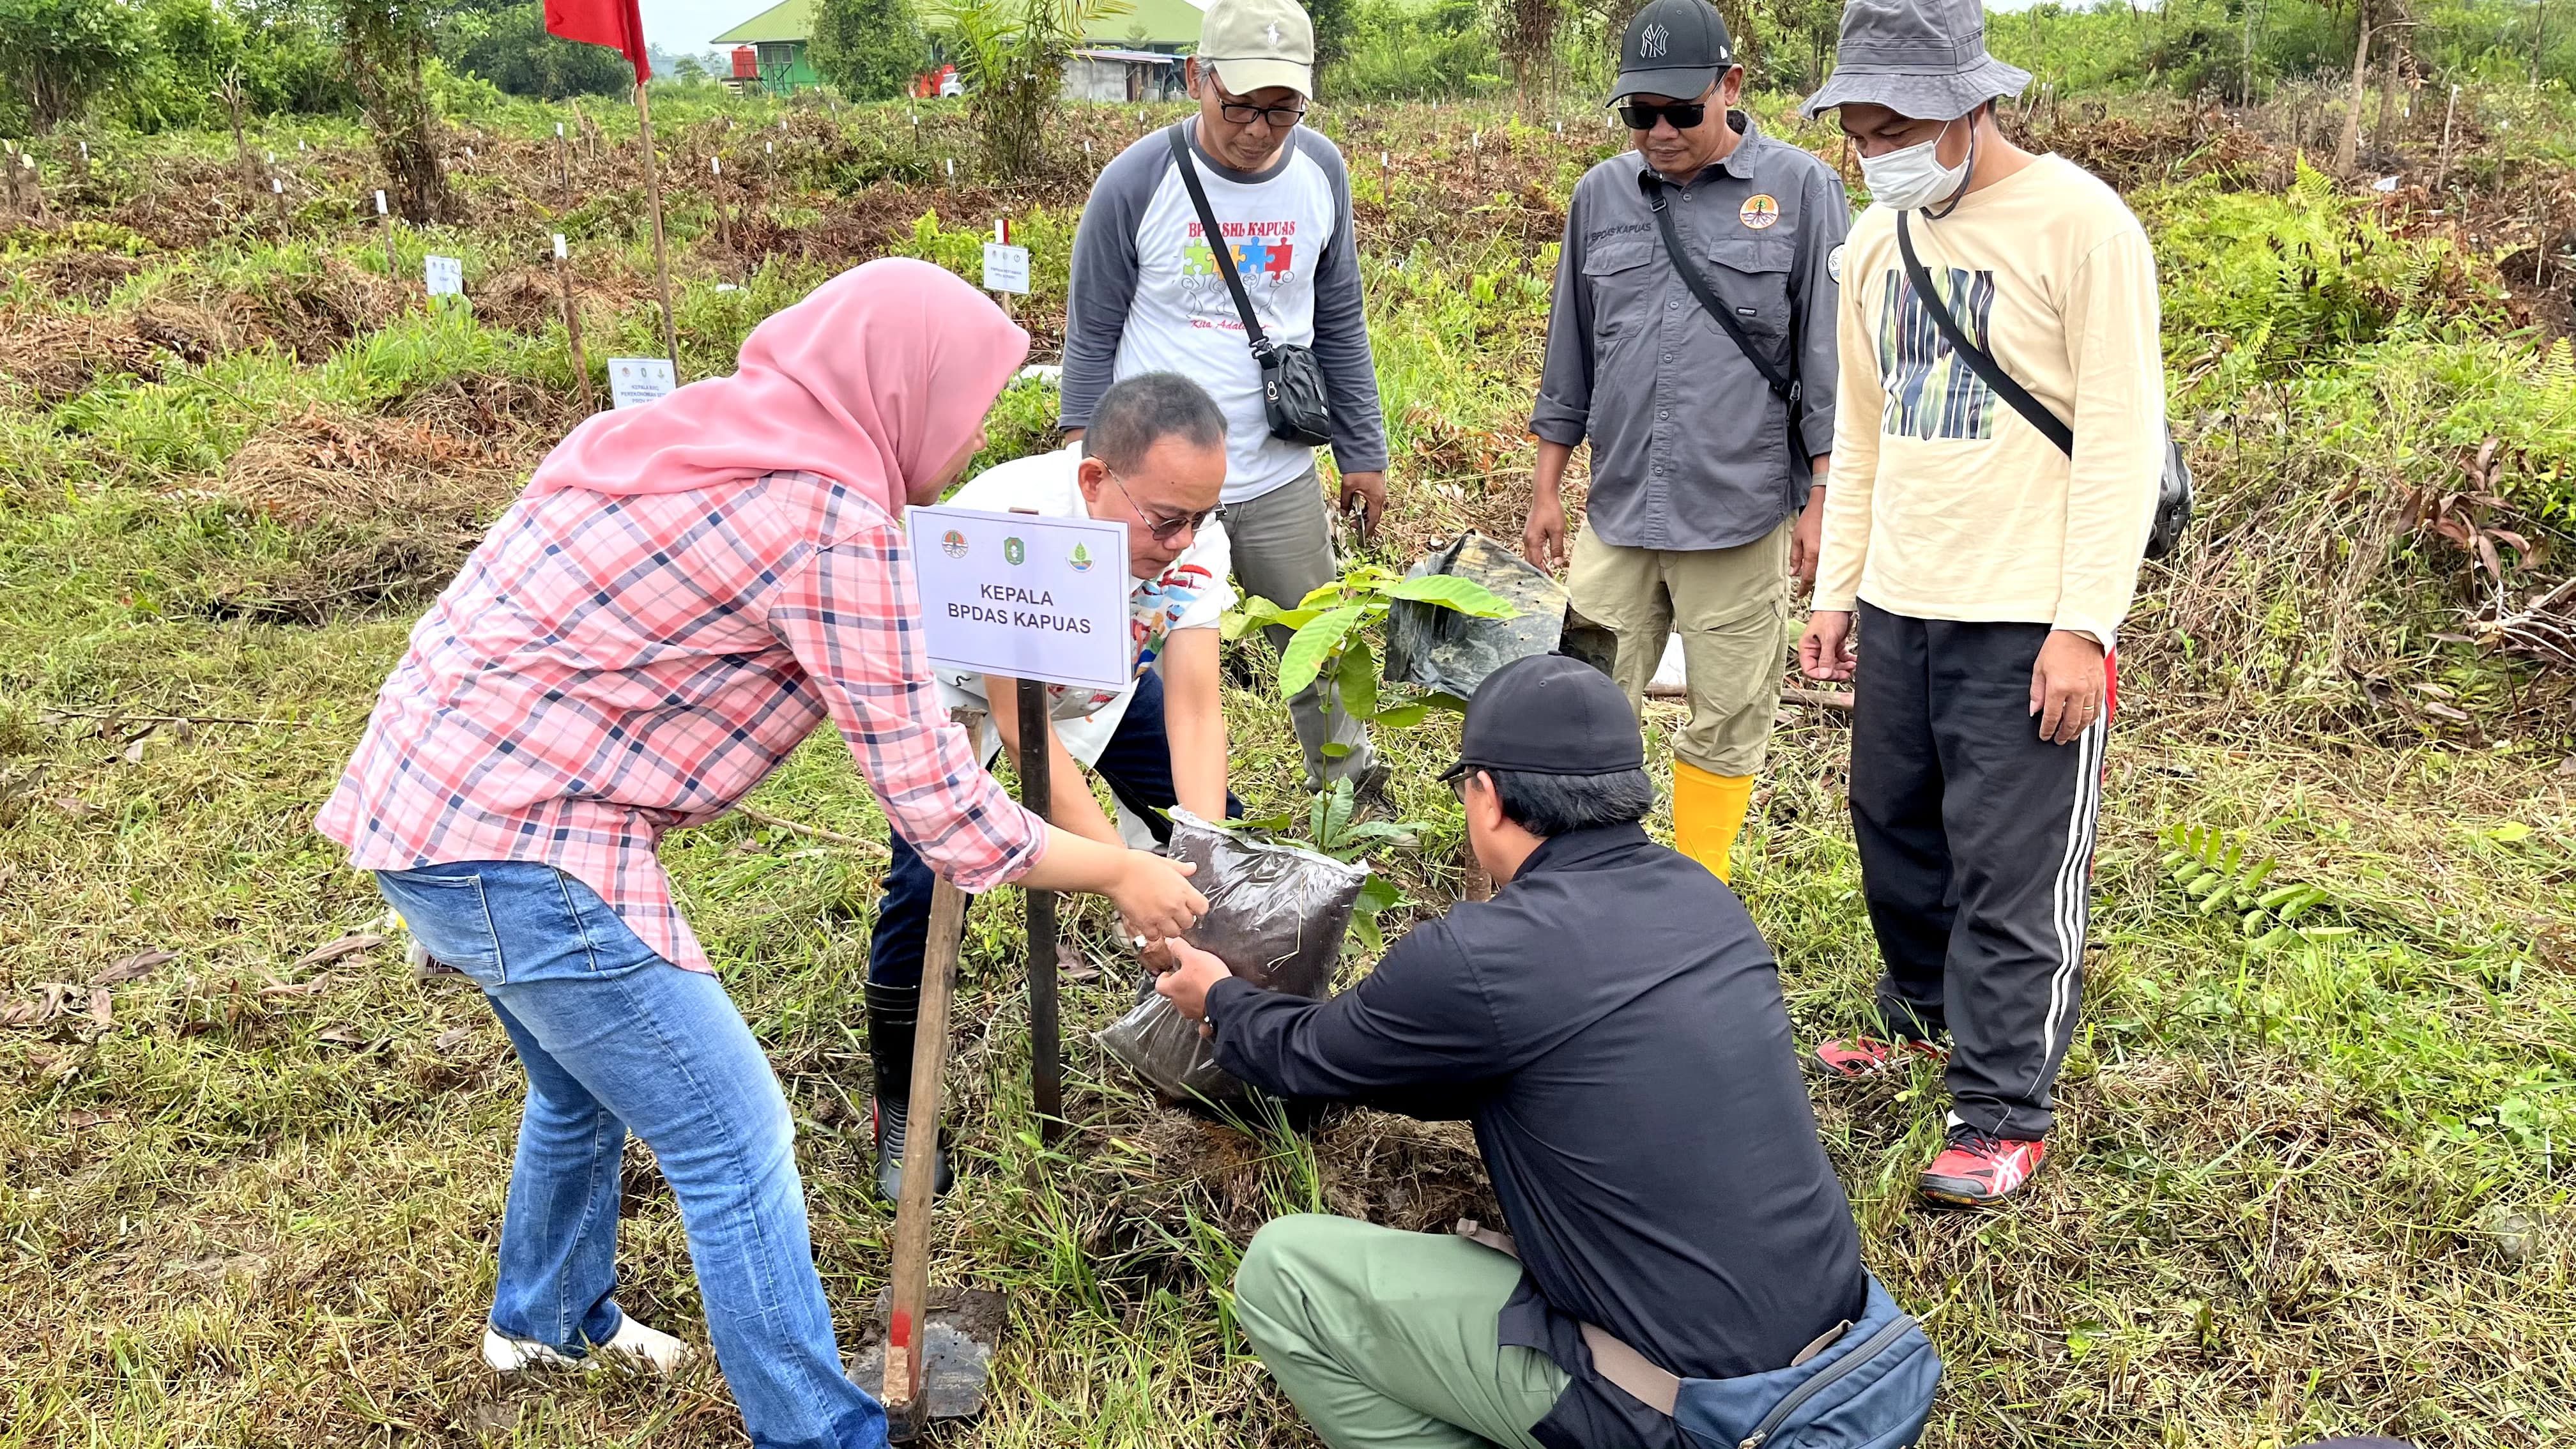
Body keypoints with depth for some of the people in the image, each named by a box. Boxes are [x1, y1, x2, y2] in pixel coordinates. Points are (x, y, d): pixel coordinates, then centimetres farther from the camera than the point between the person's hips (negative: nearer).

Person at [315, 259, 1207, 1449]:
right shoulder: (835, 521, -18)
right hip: (511, 843, -10)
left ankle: (544, 1318, 51)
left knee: (586, 1075, 29)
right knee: (733, 1140, -1)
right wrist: (1122, 876, -2)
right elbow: (934, 806, -15)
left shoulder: (707, 424, 10)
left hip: (421, 789, 10)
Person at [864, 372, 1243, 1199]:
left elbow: (1194, 713, -28)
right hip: (960, 687, -4)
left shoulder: (1193, 537, -29)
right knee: (926, 884, -20)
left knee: (1217, 824, -6)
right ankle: (899, 1107, 2)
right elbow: (1019, 726, -41)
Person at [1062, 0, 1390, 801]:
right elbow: (1091, 337, -2)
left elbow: (1339, 325, 11)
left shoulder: (1321, 172, 0)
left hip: (1282, 479, 3)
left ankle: (1352, 793, 33)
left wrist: (1363, 451, 12)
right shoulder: (1136, 182, -11)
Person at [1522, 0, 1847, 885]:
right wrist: (1547, 490, 16)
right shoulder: (1600, 195, 8)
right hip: (1617, 513, 3)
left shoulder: (1799, 189, -2)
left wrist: (1822, 502, -4)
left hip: (1739, 514, -3)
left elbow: (1828, 358, -1)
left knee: (1726, 726, 7)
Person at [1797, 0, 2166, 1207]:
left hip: (2028, 622, -7)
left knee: (2012, 871, -2)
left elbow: (2122, 441, -13)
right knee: (1893, 828, 17)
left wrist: (2086, 624, -17)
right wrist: (1837, 591, 15)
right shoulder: (1876, 242, 9)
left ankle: (2005, 1114, 11)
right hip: (1899, 607, 7)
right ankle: (1923, 1014, 39)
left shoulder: (2080, 227, -11)